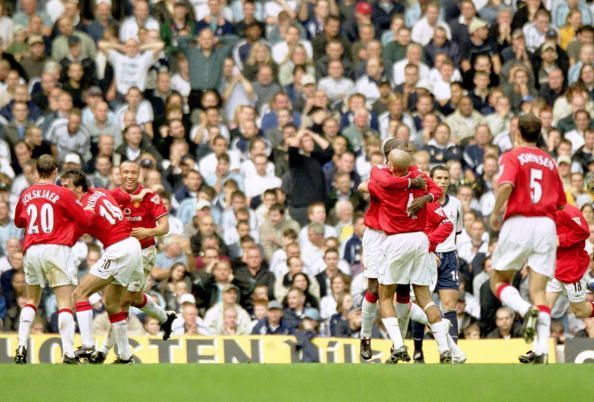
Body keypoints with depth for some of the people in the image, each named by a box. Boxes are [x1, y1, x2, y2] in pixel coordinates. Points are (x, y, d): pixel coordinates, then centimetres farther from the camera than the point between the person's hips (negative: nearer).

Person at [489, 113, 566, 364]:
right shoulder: (550, 162, 16)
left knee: (498, 282, 10)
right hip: (547, 225, 4)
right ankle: (541, 350, -12)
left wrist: (495, 213, -6)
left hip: (518, 222, -4)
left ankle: (526, 310, -20)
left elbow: (506, 185, -18)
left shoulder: (512, 157, 2)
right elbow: (561, 202, 16)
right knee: (539, 291, 2)